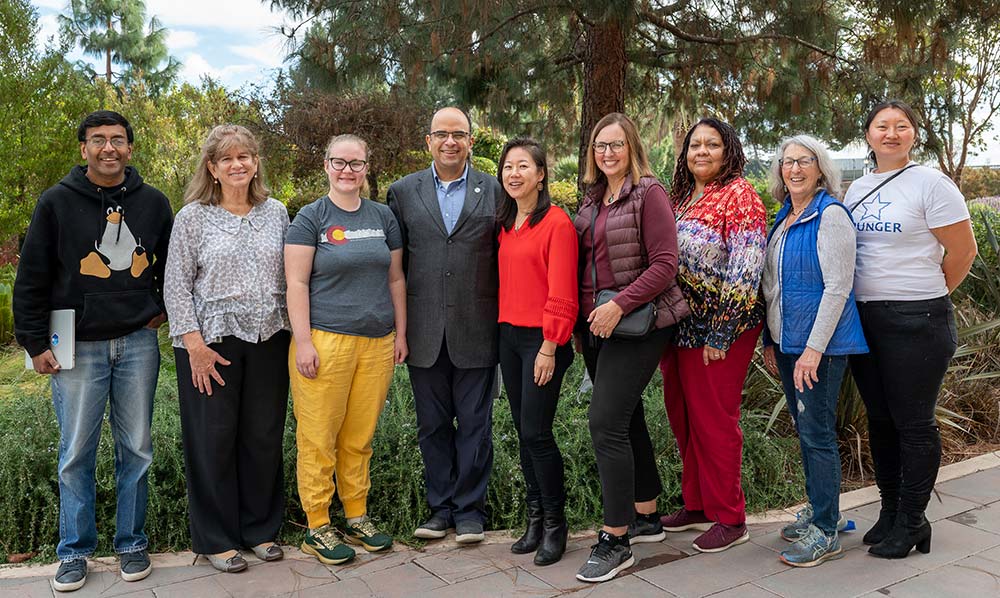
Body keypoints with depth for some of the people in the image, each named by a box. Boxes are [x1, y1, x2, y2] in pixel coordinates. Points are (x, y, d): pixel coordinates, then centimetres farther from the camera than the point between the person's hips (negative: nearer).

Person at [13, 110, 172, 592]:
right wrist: (35, 343, -3)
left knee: (136, 449, 8)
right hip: (79, 347, -2)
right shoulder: (57, 202, -1)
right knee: (76, 454, 5)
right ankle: (74, 551, 20)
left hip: (138, 343, 2)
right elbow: (32, 279, 0)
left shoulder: (153, 203, 6)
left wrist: (164, 308, 10)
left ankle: (132, 543, 22)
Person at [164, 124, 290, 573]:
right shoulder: (193, 217, -1)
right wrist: (194, 345, -11)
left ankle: (260, 528, 25)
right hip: (212, 343, -3)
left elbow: (289, 278, 12)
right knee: (214, 441, 5)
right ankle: (216, 539, 20)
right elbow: (176, 286, -3)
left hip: (268, 341, 3)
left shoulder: (276, 213, 8)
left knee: (265, 437, 9)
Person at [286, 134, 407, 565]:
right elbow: (297, 283, -5)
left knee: (360, 437, 10)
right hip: (325, 340, -4)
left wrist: (400, 333, 12)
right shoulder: (311, 217, 0)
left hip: (377, 342, 4)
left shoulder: (383, 217, 12)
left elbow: (395, 279, 16)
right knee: (319, 437, 1)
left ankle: (357, 517, 23)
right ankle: (317, 527, 13)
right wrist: (303, 342, -11)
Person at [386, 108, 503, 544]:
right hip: (425, 333, 2)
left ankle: (469, 509, 21)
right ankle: (441, 507, 25)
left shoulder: (495, 191, 3)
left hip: (476, 331, -2)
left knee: (475, 425, 7)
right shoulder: (403, 192, 7)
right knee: (432, 425, 11)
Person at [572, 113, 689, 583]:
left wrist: (619, 305, -22)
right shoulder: (592, 199, 14)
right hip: (595, 326, 8)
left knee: (606, 422, -12)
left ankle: (616, 540, -1)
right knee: (626, 419, 15)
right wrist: (580, 320, 10)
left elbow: (664, 263, -15)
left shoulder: (648, 193, -8)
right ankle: (646, 517, 30)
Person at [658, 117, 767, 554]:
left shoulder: (739, 195, -8)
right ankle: (696, 504, 29)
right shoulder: (680, 197, 13)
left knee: (714, 420, 0)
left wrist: (720, 336, -18)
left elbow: (744, 271, -16)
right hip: (678, 327, 7)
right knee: (682, 416, 13)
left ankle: (729, 518, 15)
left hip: (719, 331, -7)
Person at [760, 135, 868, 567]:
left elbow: (837, 287, -17)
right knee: (805, 429, 15)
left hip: (820, 342, -8)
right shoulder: (783, 219, 14)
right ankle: (820, 510, 29)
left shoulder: (830, 215, -11)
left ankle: (825, 532, 8)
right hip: (787, 341, 8)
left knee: (816, 432, -3)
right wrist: (770, 340, 17)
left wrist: (814, 348, -20)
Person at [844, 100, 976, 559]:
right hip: (863, 317, 6)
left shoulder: (930, 183, -6)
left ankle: (912, 522, 15)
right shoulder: (857, 189, 12)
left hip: (916, 322, -6)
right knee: (879, 419, 13)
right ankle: (890, 512, 27)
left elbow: (963, 250, -7)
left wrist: (929, 296, 2)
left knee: (913, 423, 1)